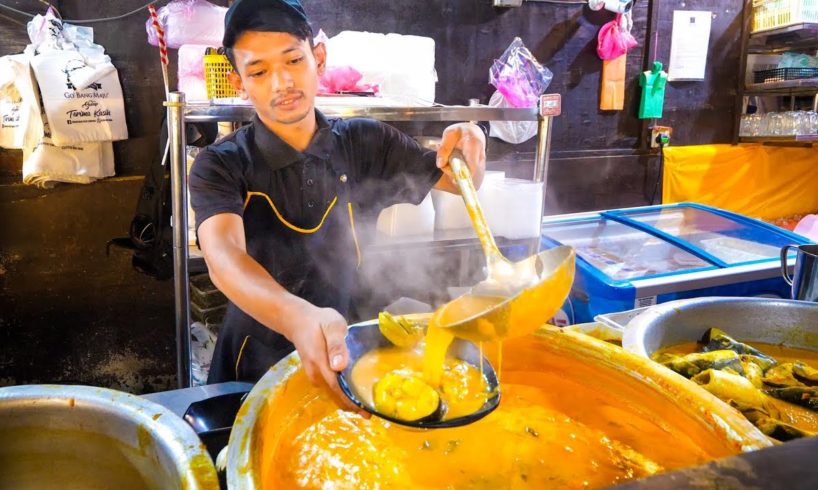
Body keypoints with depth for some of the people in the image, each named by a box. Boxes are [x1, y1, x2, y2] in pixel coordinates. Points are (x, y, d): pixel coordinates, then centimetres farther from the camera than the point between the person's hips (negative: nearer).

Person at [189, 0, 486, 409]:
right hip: (257, 370, -1)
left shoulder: (366, 143, -3)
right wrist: (298, 319, -52)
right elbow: (223, 258, -31)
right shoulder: (220, 167, -13)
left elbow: (461, 183, 7)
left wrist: (470, 152, -18)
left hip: (349, 358, 2)